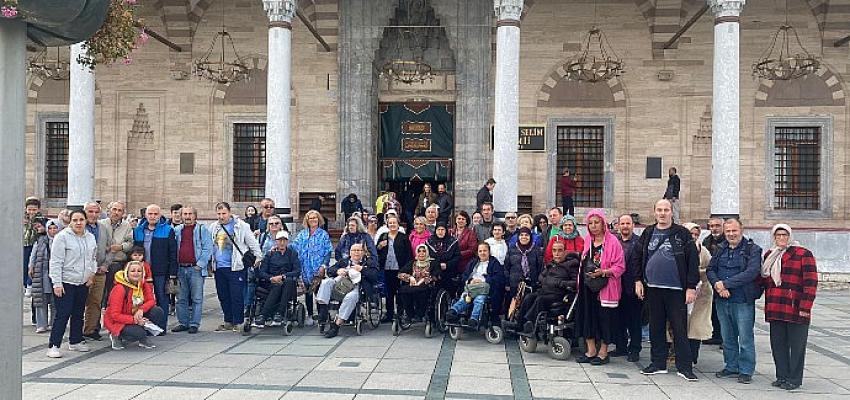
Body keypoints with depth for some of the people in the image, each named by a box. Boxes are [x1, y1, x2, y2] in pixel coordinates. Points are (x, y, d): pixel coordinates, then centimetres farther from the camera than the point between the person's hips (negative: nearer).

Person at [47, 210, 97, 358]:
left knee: (78, 314, 14)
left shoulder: (90, 237, 10)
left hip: (83, 283, 6)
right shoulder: (62, 237, -10)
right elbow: (56, 262, -12)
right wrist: (57, 283, -16)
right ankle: (53, 346, -3)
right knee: (63, 314, -9)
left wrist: (91, 274, 9)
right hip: (65, 283, -6)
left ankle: (75, 341, 26)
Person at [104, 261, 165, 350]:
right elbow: (115, 315, -23)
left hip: (137, 316, 6)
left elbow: (151, 301, -7)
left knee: (158, 312, -16)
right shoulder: (119, 289, -23)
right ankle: (116, 336, 1)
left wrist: (141, 310, -29)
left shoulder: (143, 284, -3)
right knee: (139, 333, -32)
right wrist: (134, 320, -34)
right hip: (117, 322, -6)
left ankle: (143, 339, 2)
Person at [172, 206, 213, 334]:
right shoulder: (177, 230, 14)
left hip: (196, 268, -4)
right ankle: (183, 323, 18)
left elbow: (208, 249, -5)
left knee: (196, 298, -1)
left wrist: (200, 264, -12)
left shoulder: (202, 229, 1)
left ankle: (194, 324, 5)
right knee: (181, 298, 9)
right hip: (181, 269, 4)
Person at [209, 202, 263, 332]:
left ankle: (237, 323, 5)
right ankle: (228, 322, 23)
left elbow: (253, 243, 1)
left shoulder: (241, 226, -2)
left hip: (236, 267, -5)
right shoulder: (213, 227, 11)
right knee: (223, 296, 11)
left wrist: (258, 257, -3)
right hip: (219, 267, 5)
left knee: (237, 296, -4)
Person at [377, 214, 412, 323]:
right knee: (389, 292, 8)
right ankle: (389, 313, 16)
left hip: (399, 269, -3)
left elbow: (409, 254, -1)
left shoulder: (403, 237, 2)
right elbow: (376, 252, 14)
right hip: (387, 268, 3)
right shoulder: (383, 236, 12)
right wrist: (380, 246, -7)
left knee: (400, 291, 1)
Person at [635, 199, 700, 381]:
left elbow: (693, 261, -4)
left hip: (676, 289, -4)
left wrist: (691, 287, -9)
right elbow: (638, 257, 14)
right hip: (652, 288, 4)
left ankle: (684, 367, 8)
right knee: (656, 328, 10)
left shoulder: (682, 234, -2)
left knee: (680, 329, 0)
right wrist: (638, 280, 6)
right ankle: (658, 363, 21)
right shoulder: (648, 233, 10)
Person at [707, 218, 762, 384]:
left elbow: (751, 272, -17)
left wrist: (725, 283, -18)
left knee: (745, 338, 0)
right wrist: (717, 284, -14)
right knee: (728, 337, 14)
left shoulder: (752, 250, -4)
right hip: (722, 300, 6)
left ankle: (746, 371, 11)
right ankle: (731, 367, 27)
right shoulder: (721, 250, 13)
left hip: (743, 301, -5)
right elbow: (710, 269, 7)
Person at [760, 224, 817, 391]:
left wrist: (805, 307, -16)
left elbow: (810, 283, -11)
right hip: (775, 310, 6)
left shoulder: (804, 254, -5)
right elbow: (764, 280, 25)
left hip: (796, 310, -6)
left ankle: (794, 379, 13)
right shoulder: (769, 255, 15)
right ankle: (782, 376, 22)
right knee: (778, 344, 10)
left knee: (796, 346, 3)